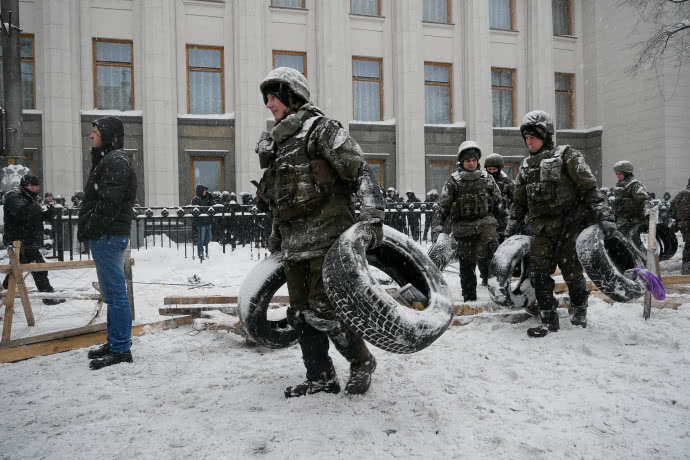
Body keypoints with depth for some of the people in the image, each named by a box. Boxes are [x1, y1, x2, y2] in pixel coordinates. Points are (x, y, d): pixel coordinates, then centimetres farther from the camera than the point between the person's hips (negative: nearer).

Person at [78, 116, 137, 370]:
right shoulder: (105, 159, 20)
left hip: (108, 235, -11)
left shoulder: (116, 161, -12)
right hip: (105, 235, 11)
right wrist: (86, 229, 13)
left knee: (115, 293, -7)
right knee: (112, 292, 15)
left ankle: (120, 349, -2)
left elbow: (108, 203, -21)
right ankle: (115, 342, 25)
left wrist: (88, 228, -13)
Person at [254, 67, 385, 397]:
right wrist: (275, 238, 27)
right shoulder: (278, 142, 20)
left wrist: (372, 217, -20)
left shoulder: (321, 129, -4)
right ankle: (321, 379, 21)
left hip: (327, 236, -8)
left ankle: (362, 361, 14)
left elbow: (361, 172, -11)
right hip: (295, 245, 8)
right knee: (301, 313, 8)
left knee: (322, 309, -10)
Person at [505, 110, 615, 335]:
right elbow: (519, 201, 21)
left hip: (569, 224, -5)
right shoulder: (526, 165, 14)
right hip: (542, 228, 5)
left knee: (572, 271, 2)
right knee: (539, 273, -3)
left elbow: (589, 188, -9)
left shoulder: (566, 156, -4)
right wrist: (510, 228, 18)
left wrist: (604, 216, -17)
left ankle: (579, 309, 29)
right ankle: (548, 320, 8)